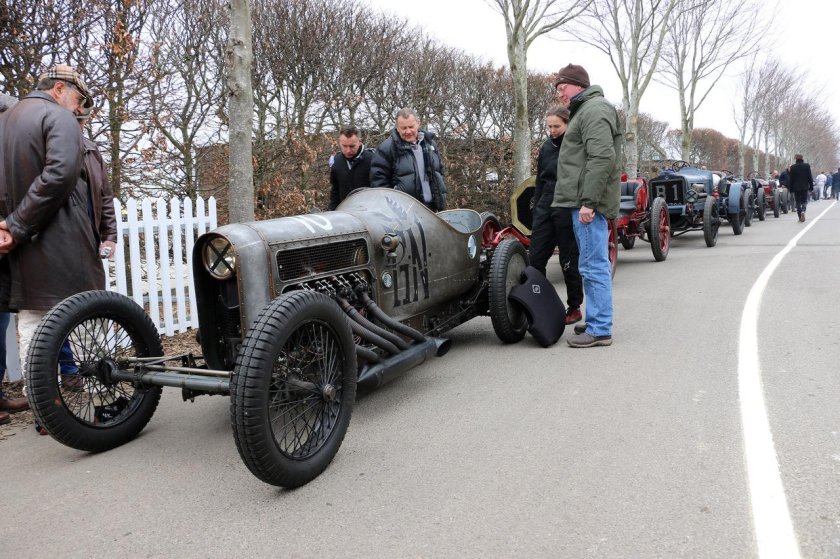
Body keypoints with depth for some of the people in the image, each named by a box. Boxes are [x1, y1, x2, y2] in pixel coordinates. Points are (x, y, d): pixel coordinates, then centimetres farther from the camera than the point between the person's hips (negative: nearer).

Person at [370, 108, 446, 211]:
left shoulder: (430, 143, 12)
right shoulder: (386, 148, -6)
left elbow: (440, 170, 23)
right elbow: (378, 178, -7)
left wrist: (442, 199, 14)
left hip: (432, 207, 6)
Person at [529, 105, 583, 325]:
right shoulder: (546, 147, 12)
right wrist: (535, 210, 17)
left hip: (568, 212, -6)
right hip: (545, 210, 6)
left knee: (569, 262, 3)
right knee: (534, 259, 0)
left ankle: (574, 308, 17)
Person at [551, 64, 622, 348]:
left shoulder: (594, 109, -8)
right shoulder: (585, 110, 24)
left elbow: (602, 158, -20)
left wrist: (588, 202, -23)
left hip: (589, 204, -11)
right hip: (583, 202, 11)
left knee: (593, 266, -8)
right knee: (594, 266, 14)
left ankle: (600, 330, -3)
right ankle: (597, 322, 22)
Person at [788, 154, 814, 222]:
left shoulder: (792, 167, -4)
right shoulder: (807, 166, -2)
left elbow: (791, 179, -2)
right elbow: (810, 177, 0)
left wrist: (791, 188, 5)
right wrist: (811, 187, 6)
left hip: (796, 187, 0)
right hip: (805, 187, 0)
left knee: (798, 202, 5)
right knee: (804, 201, 11)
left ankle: (800, 217, 2)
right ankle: (803, 211, -18)